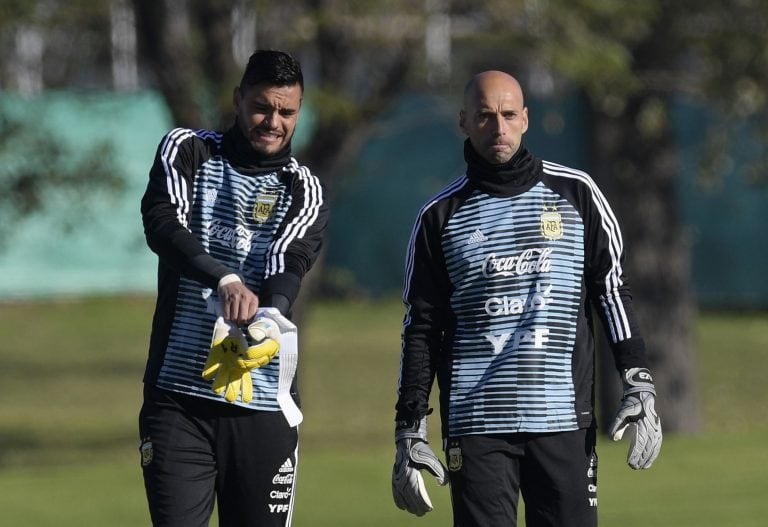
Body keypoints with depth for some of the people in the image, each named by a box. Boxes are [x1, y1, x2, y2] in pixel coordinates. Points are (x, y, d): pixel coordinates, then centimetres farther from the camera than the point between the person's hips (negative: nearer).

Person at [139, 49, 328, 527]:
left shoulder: (303, 191, 7)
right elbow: (163, 224, -12)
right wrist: (224, 279, -31)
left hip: (263, 403, 1)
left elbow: (288, 264, -12)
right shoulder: (187, 151, 7)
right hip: (177, 395, -1)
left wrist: (270, 318, -35)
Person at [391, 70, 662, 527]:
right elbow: (421, 328, 9)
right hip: (476, 425, 0)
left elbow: (613, 290, 10)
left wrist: (639, 386, -1)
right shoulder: (440, 216, 8)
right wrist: (410, 431, 3)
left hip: (563, 419, 0)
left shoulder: (576, 193, 8)